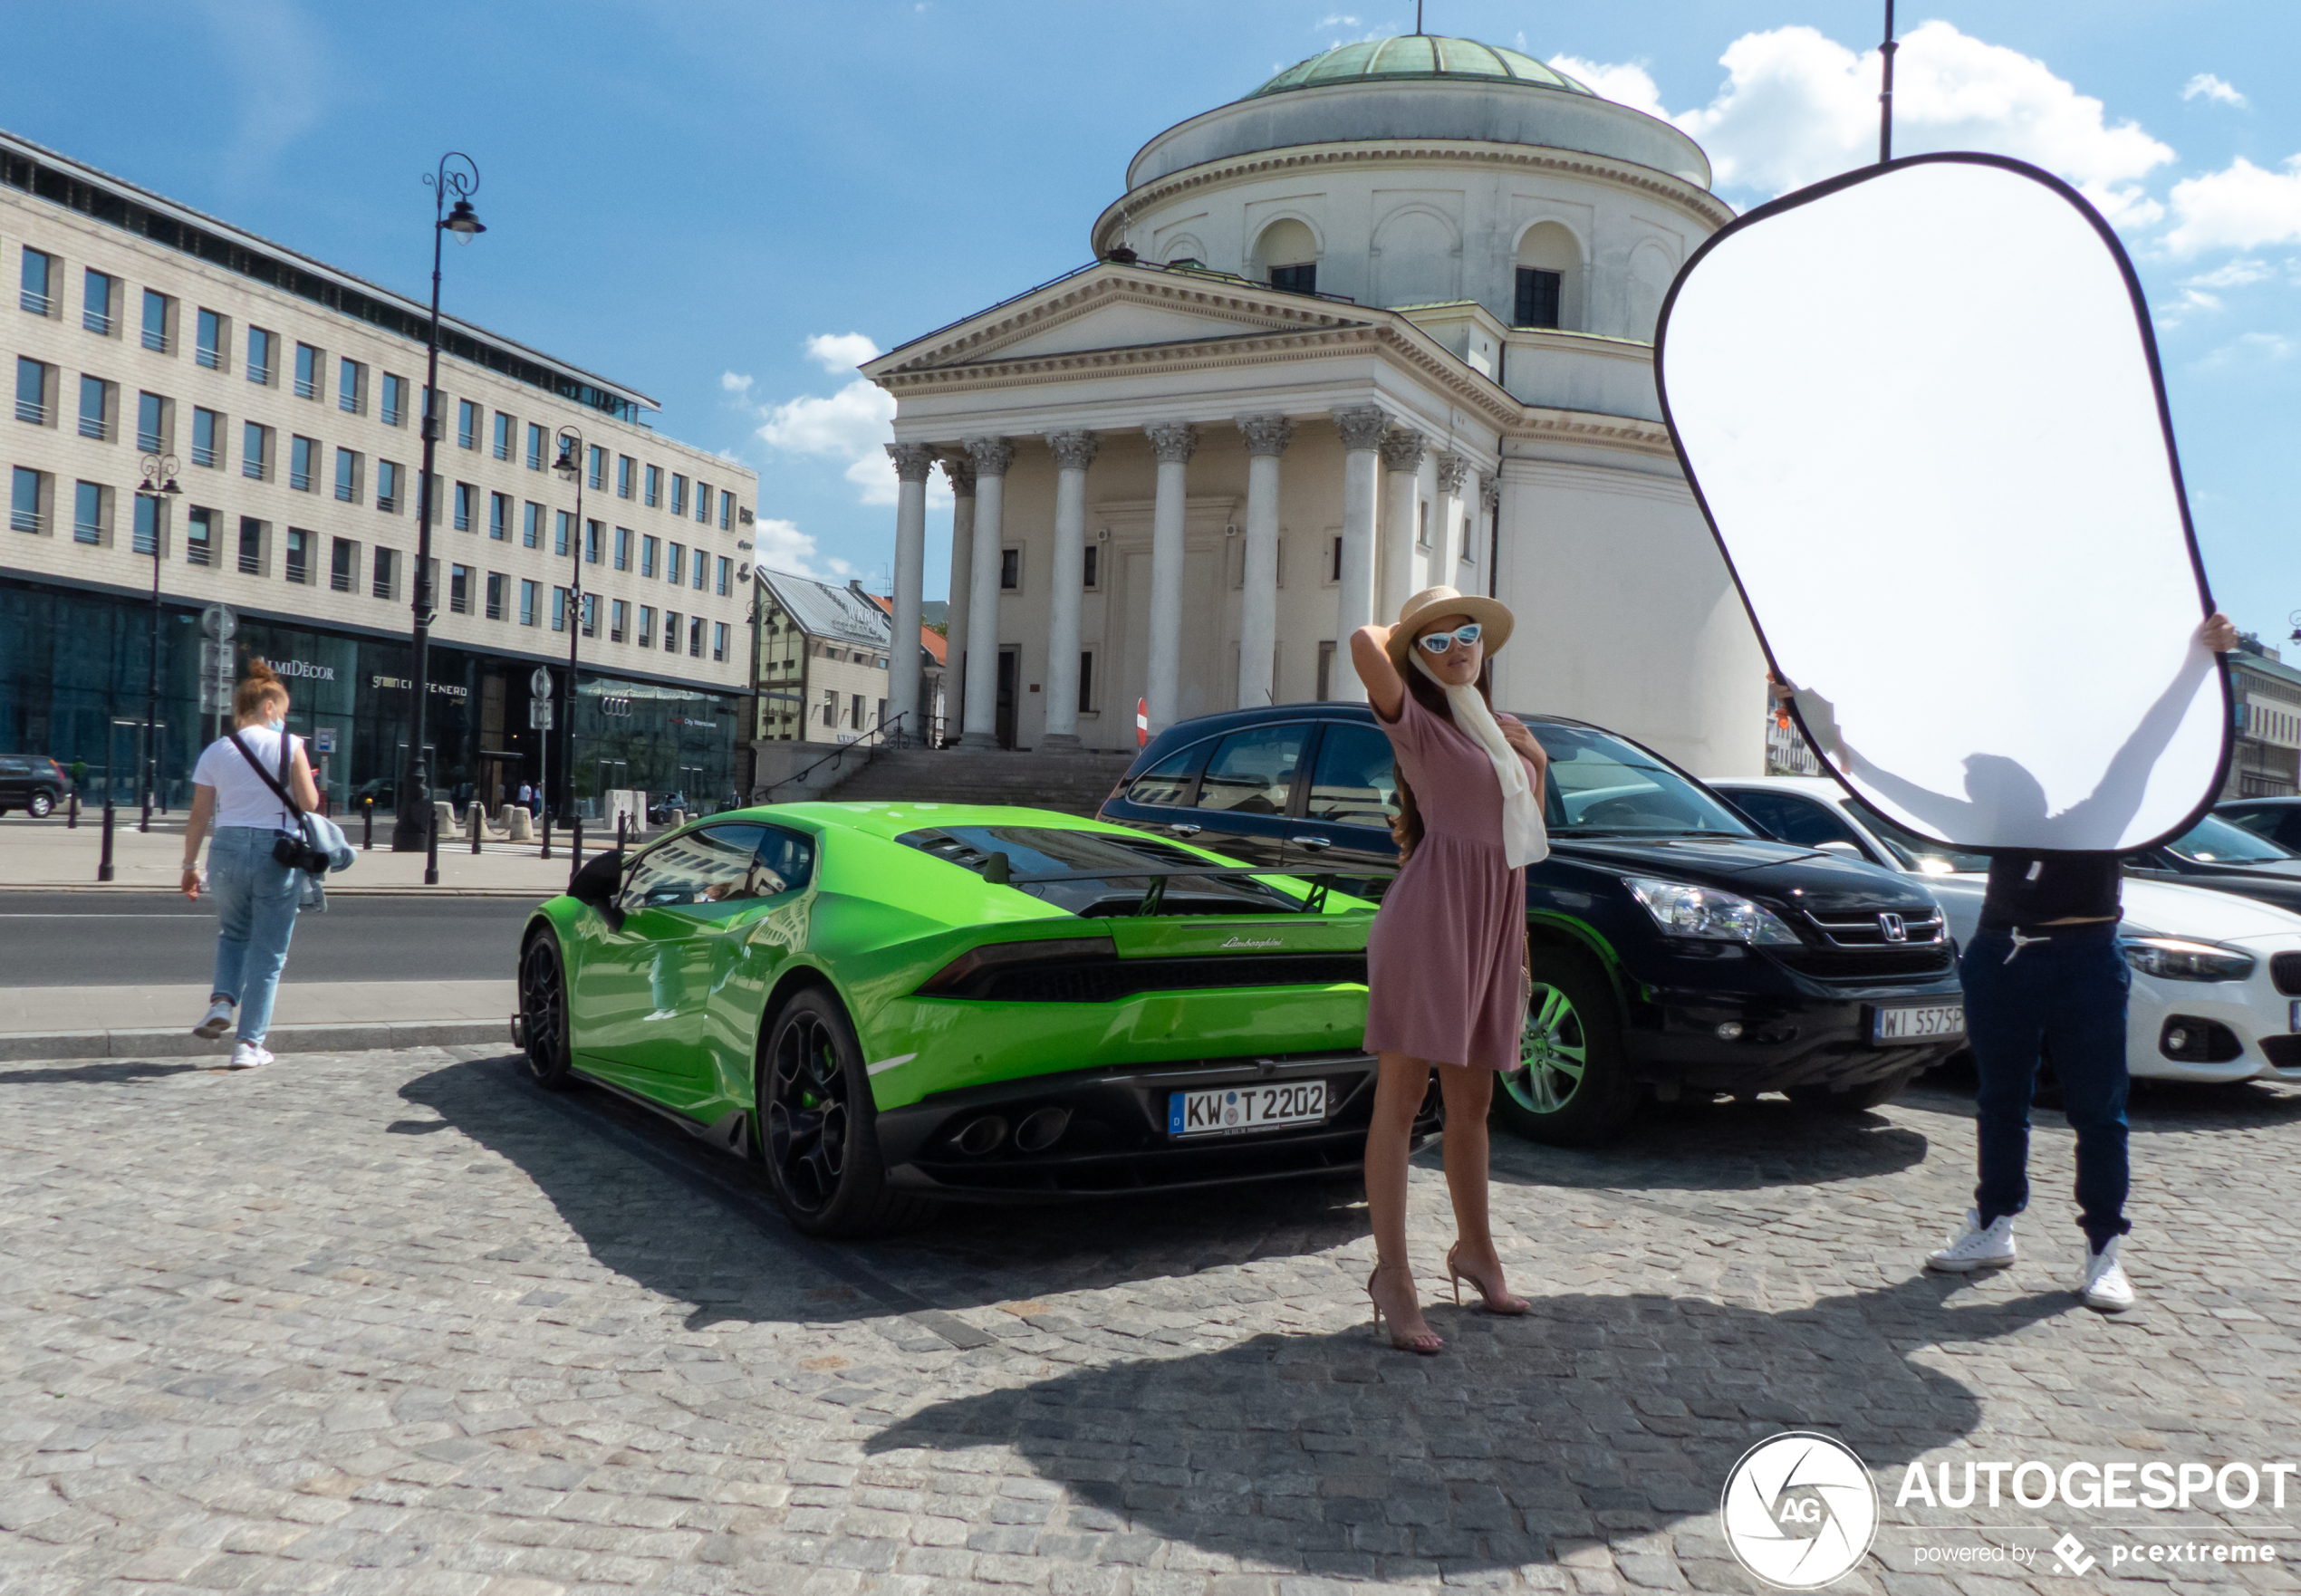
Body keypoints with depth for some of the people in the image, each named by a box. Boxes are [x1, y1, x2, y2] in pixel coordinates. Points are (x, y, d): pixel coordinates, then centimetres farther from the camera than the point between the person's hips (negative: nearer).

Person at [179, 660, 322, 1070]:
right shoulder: (288, 745, -4)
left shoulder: (215, 752, 4)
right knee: (268, 951, 6)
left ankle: (222, 1001, 5)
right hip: (277, 852, -3)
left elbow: (198, 817, 5)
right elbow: (308, 803, -8)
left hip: (227, 850, 3)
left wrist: (190, 865, 14)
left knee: (233, 932, 28)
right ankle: (249, 1043, 6)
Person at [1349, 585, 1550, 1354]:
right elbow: (1364, 645, -20)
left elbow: (1526, 840, 27)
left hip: (1493, 923, 7)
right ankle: (1392, 1276, -4)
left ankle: (1475, 1249, 31)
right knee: (1402, 1095, -6)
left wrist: (1535, 764, 14)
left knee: (1471, 1100, 17)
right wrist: (1394, 633, 0)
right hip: (1431, 913, -7)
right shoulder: (1418, 723, -1)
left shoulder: (1496, 733, 22)